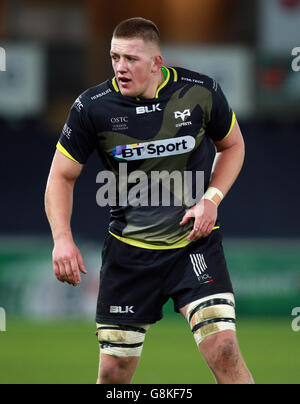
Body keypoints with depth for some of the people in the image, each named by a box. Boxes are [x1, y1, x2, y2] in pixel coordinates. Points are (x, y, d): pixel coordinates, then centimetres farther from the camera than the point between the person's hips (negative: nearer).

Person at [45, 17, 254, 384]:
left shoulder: (201, 92, -8)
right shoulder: (93, 106, -9)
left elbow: (232, 145, 11)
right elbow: (62, 176, 1)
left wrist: (211, 199, -6)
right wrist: (62, 238, -14)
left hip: (194, 240, -1)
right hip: (128, 250, 1)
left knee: (223, 350, -19)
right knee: (114, 371, 4)